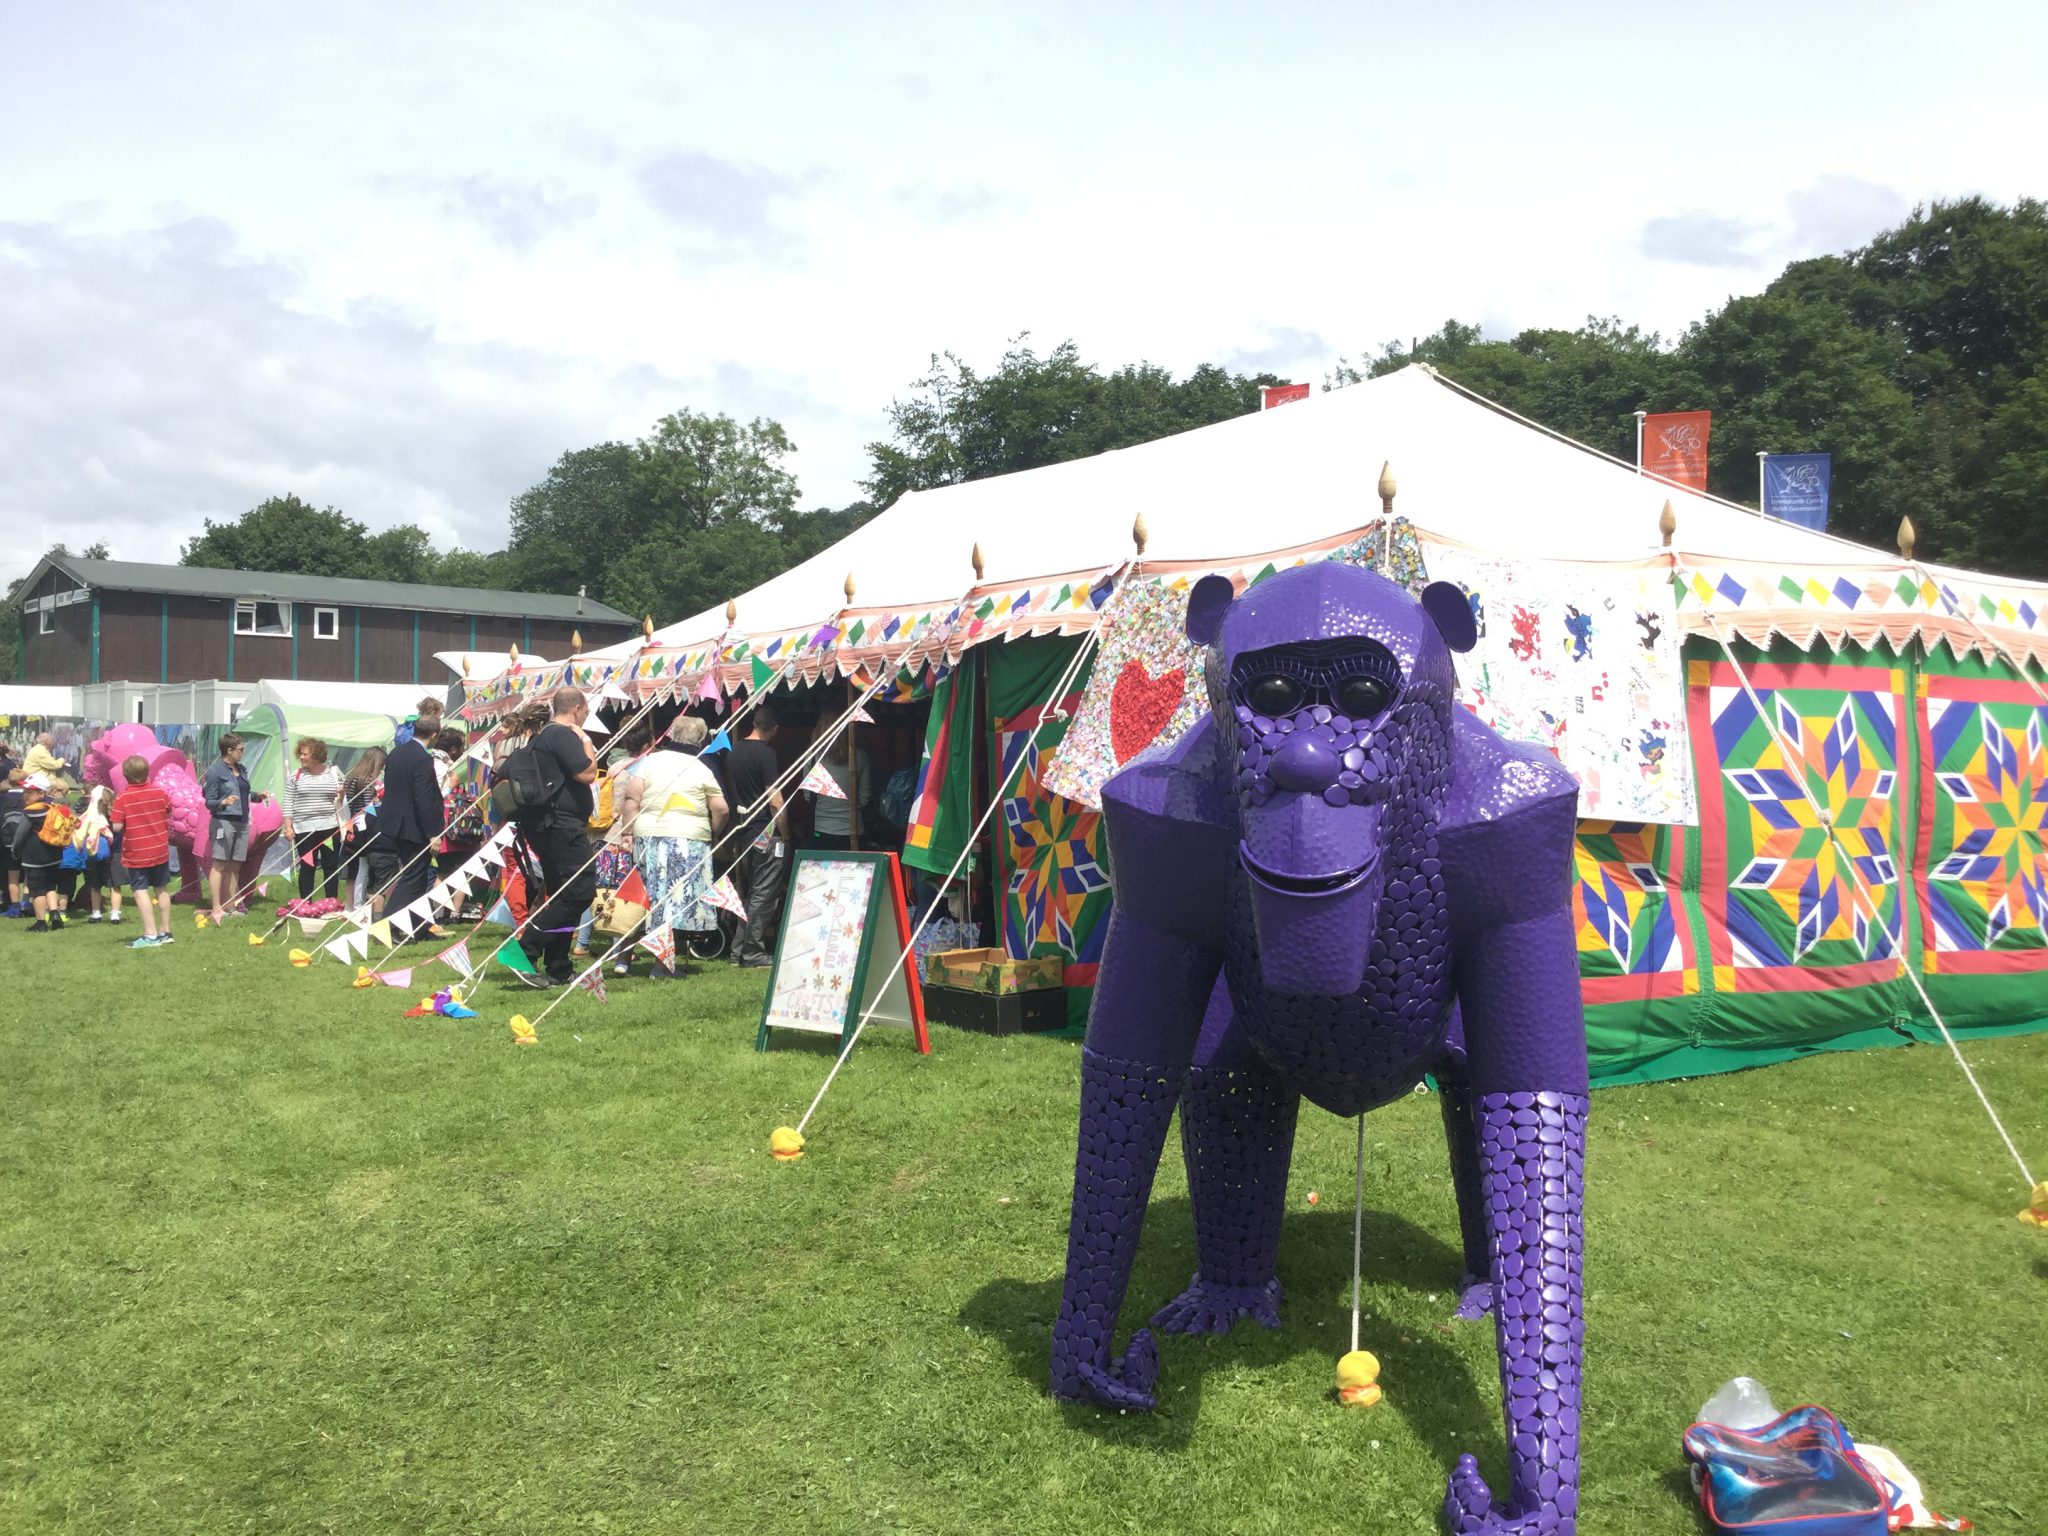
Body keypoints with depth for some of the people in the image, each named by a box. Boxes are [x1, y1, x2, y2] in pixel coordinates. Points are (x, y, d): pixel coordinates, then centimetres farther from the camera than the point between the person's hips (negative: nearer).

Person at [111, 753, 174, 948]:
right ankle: (165, 931, 22)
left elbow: (117, 826, -16)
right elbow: (168, 817, 8)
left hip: (136, 854, -4)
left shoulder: (122, 798, -13)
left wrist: (112, 815, 3)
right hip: (160, 850, 5)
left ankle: (150, 935, -11)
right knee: (162, 889, 15)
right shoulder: (159, 792, -2)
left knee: (141, 891, -4)